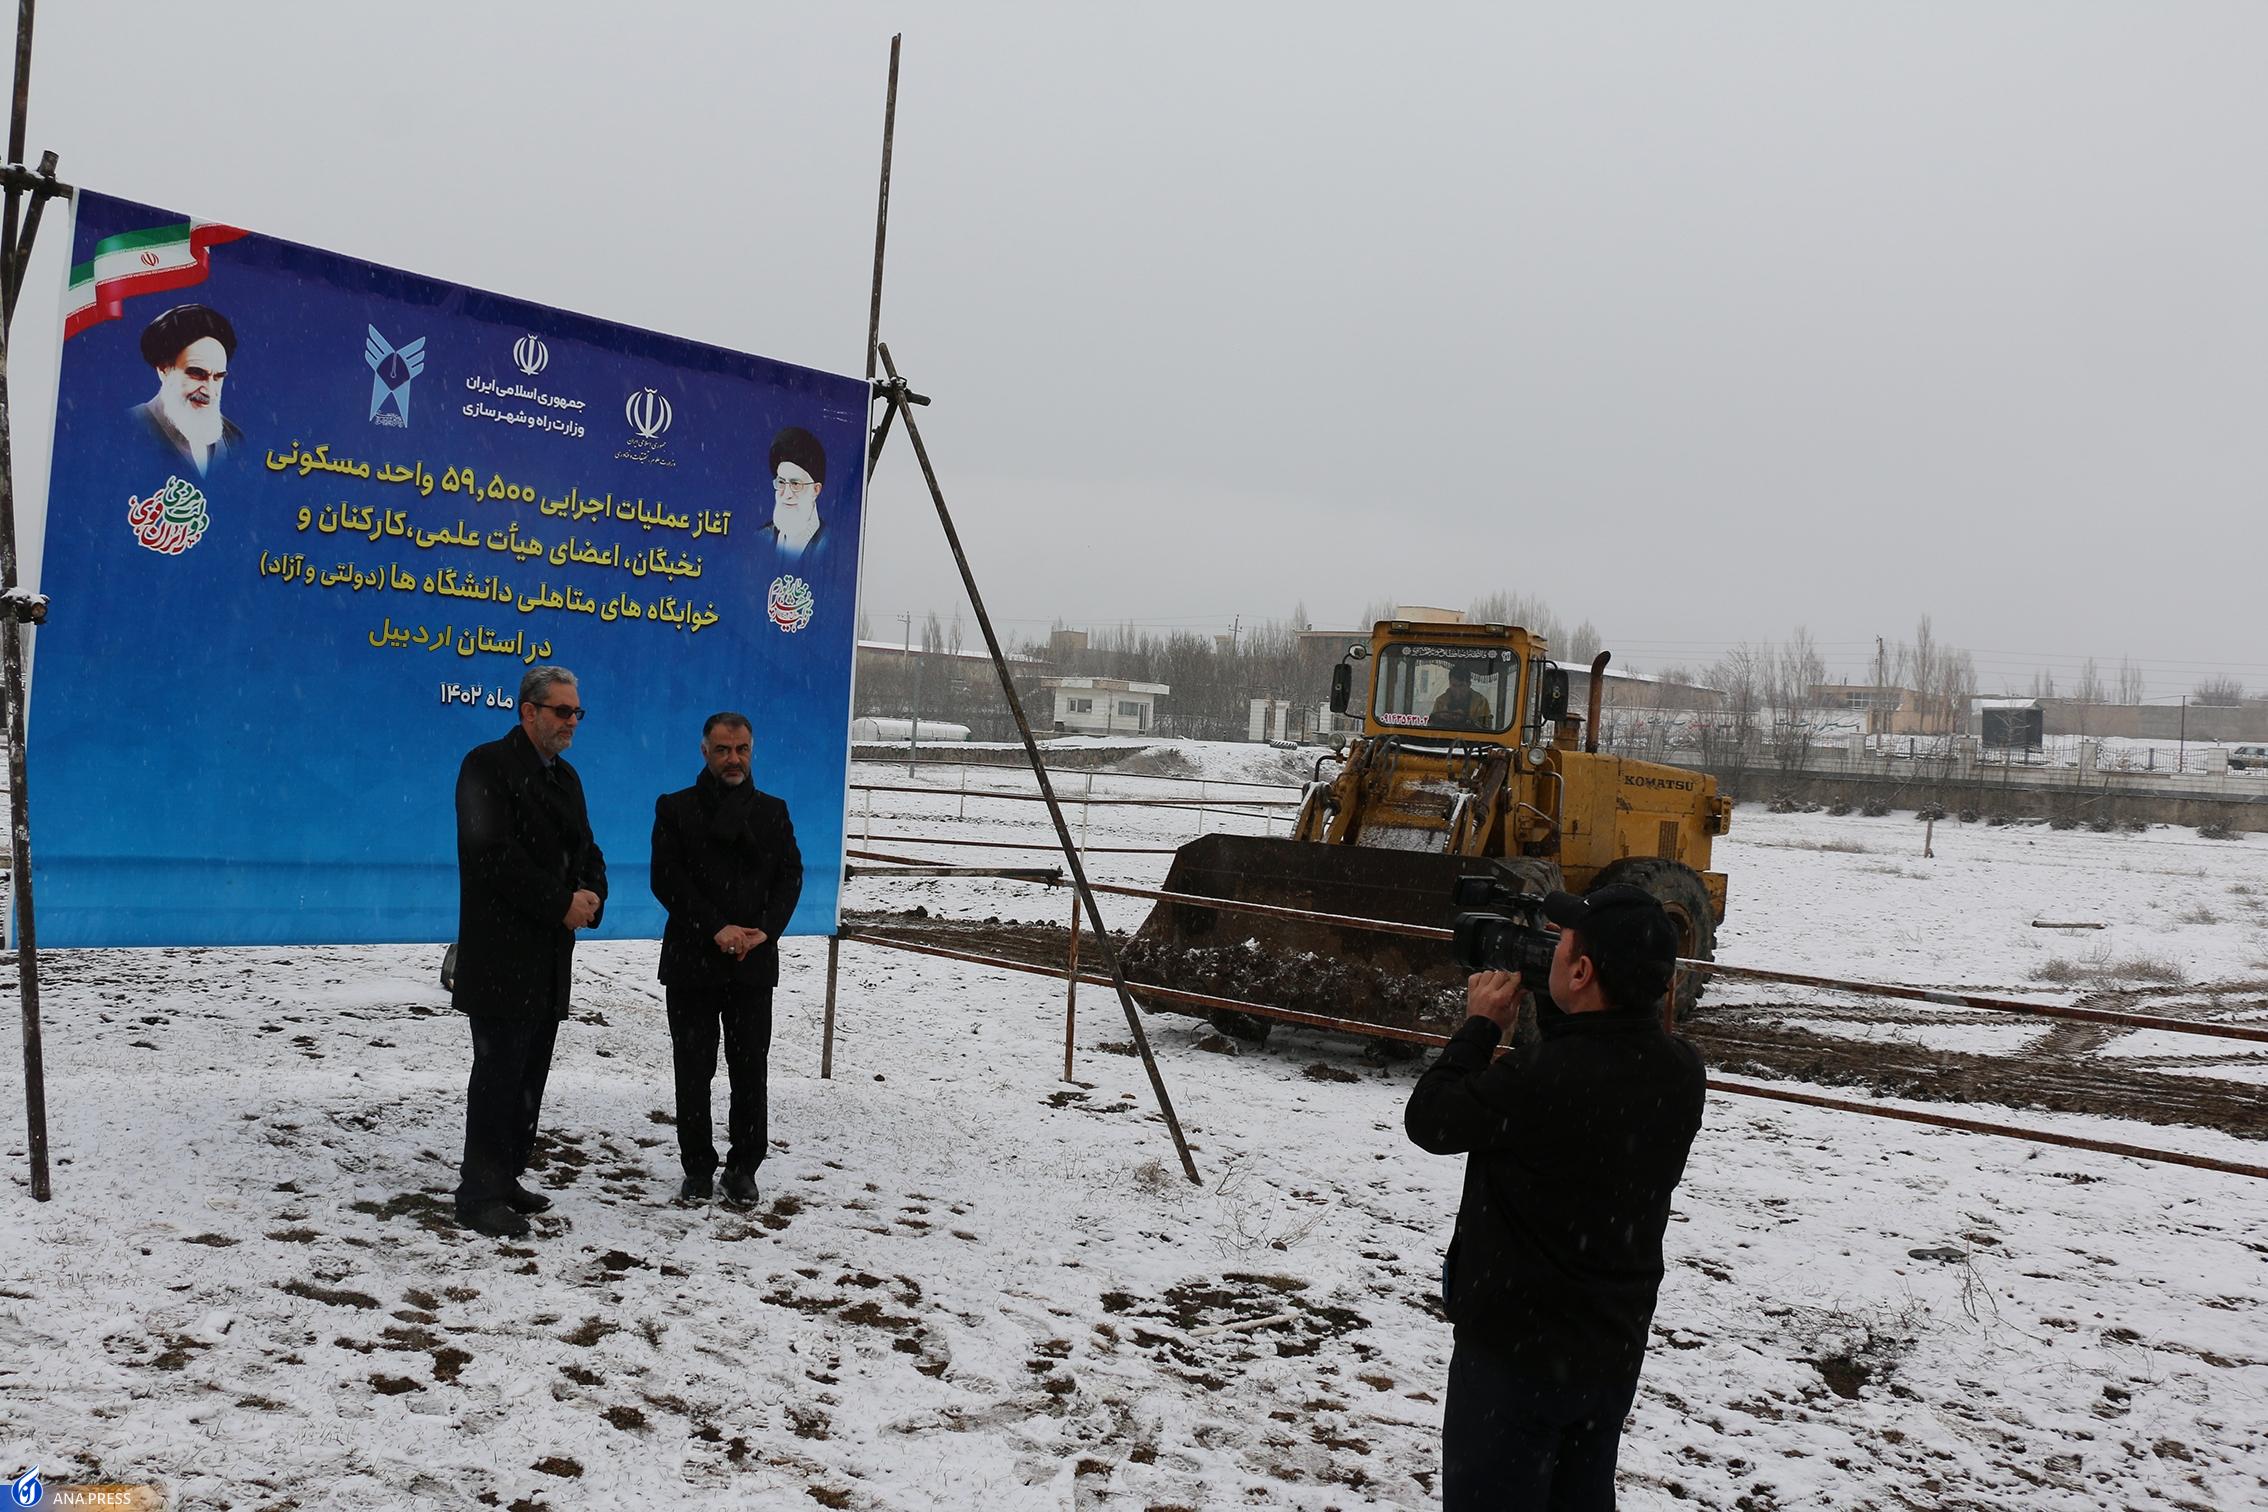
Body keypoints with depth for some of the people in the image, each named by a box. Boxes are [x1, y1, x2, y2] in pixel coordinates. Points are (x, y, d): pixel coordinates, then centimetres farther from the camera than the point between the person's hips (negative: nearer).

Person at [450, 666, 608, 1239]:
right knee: (499, 1074, -5)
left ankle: (504, 1179, 22)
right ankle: (479, 1196, 2)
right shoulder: (488, 766, -9)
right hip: (502, 958, -8)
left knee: (530, 1074, 12)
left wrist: (593, 896, -4)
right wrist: (562, 905, -17)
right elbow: (494, 854, -19)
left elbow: (585, 850, 19)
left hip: (549, 958, 8)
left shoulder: (564, 776, 16)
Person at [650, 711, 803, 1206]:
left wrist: (764, 931, -12)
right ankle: (698, 1168, 14)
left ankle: (743, 1166, 14)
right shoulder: (675, 809, 4)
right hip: (691, 959, -1)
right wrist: (716, 929, -14)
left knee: (750, 1070, 3)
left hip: (753, 961, 1)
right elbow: (667, 880, -5)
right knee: (693, 1070, 3)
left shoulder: (773, 811, 11)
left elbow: (790, 877, 4)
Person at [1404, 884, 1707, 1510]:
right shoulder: (1680, 1071, -8)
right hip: (1616, 1349, 7)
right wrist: (1548, 1014, 3)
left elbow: (1429, 1119, -15)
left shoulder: (1543, 1081, -30)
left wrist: (1482, 1025, -4)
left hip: (1518, 1352, -7)